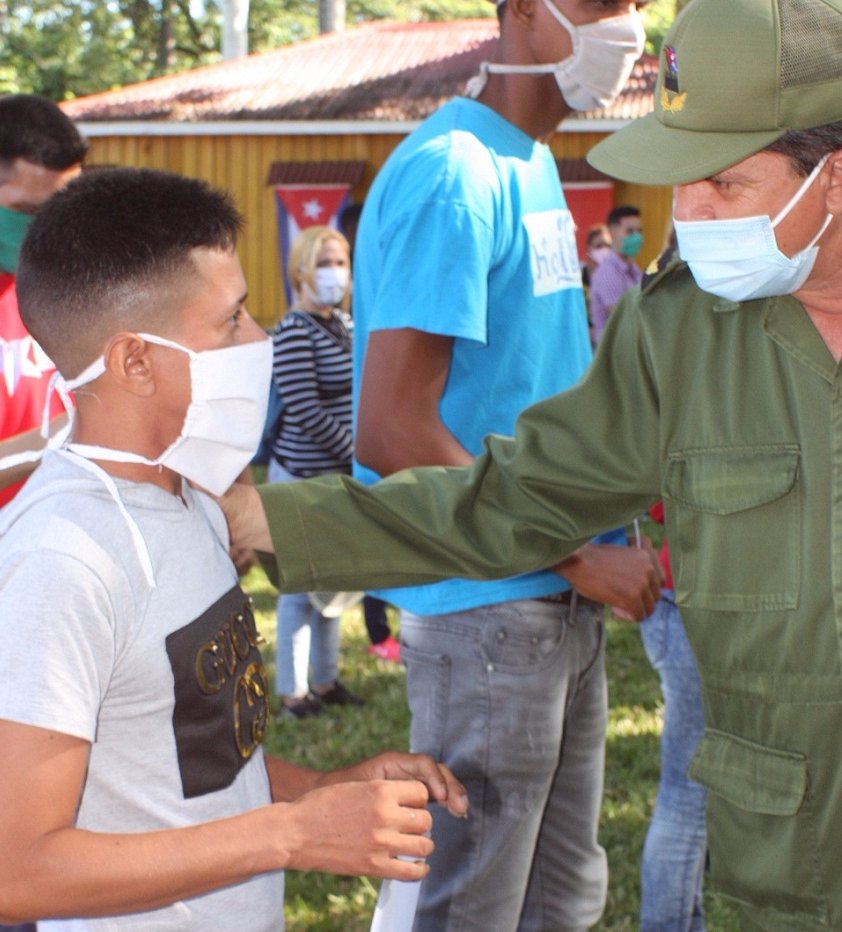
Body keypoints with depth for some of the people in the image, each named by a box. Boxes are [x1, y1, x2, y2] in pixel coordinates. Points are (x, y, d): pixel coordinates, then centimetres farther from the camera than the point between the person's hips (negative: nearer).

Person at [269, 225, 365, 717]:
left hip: (343, 473, 8)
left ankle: (326, 680, 27)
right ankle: (292, 690, 9)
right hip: (305, 475, -8)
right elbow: (307, 413, -19)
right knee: (302, 585, -1)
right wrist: (361, 454, -15)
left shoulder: (346, 324, 10)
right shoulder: (293, 333, -15)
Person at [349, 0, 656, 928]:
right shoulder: (454, 174, -19)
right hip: (483, 609, -9)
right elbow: (391, 434, -23)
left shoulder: (534, 166, 10)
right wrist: (578, 560, -17)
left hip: (564, 604, 9)